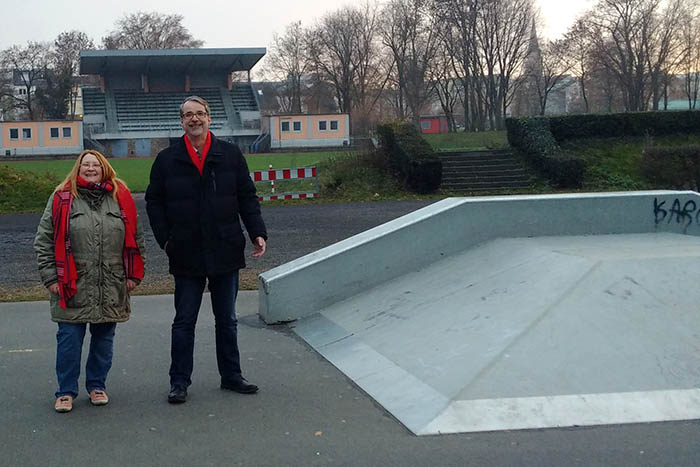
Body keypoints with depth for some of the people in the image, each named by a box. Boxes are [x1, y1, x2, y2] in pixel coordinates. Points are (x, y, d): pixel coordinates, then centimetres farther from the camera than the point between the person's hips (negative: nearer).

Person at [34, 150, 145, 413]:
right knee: (69, 339, 1)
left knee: (104, 338, 11)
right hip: (72, 288, -2)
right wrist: (50, 277, -3)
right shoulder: (62, 199, 1)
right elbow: (44, 240, 2)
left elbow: (135, 238, 11)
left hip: (111, 290, 2)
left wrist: (133, 275, 6)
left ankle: (96, 386, 26)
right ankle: (66, 392, 14)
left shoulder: (120, 198, 7)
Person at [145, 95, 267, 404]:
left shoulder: (230, 155, 4)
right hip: (186, 255, -1)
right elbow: (154, 202, 6)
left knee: (227, 320, 13)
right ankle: (179, 382, 16)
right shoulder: (167, 159, 1)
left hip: (226, 251, 1)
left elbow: (247, 197, 6)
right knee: (184, 321, 7)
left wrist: (257, 233, -3)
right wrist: (165, 240, -2)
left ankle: (231, 376, 24)